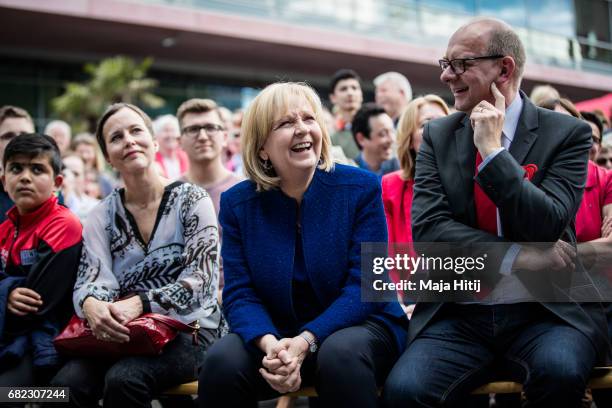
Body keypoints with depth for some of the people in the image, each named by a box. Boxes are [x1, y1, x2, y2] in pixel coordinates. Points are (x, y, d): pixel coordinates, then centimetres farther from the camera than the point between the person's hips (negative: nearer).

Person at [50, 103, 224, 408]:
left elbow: (199, 281, -9)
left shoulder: (191, 200, 0)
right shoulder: (103, 216, 11)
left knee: (124, 379, -34)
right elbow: (90, 281, 0)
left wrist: (138, 304, -26)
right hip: (123, 336, 3)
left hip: (190, 330, -3)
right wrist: (91, 304, -26)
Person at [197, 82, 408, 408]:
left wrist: (305, 342, -27)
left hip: (358, 325, -1)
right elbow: (240, 293, -6)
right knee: (222, 360, -27)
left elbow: (364, 285, -13)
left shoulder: (361, 188, -8)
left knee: (341, 354, -35)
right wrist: (270, 343, -29)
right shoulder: (237, 203, -1)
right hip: (277, 333, 2)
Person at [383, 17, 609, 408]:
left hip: (548, 312, -1)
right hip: (460, 315, 1)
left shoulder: (567, 133, 0)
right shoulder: (438, 135, 8)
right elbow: (426, 227, -2)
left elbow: (546, 226, -11)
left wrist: (493, 149, -13)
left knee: (560, 371, -34)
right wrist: (515, 258, -12)